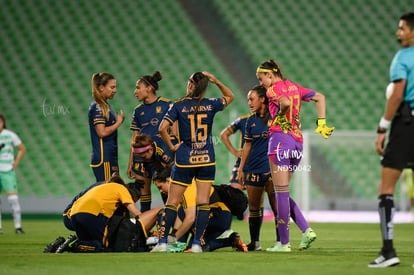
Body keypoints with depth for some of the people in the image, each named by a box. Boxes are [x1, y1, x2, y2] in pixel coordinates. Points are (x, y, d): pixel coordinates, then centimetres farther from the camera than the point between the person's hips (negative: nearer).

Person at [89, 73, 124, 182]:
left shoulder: (106, 106, 17)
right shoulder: (97, 107, -11)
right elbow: (102, 132, -18)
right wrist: (119, 122, -8)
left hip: (111, 157, 10)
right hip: (103, 158, -10)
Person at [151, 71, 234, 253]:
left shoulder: (179, 106, -5)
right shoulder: (210, 105, 1)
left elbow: (162, 128, -15)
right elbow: (230, 97, 21)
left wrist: (171, 147, -2)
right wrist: (216, 82, 10)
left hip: (184, 160, -1)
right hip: (207, 160, 1)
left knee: (172, 202, 4)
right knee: (203, 203, 3)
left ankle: (162, 242, 0)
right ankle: (197, 243, -2)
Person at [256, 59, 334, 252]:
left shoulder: (273, 90, -6)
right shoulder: (294, 87, 18)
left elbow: (286, 102, -27)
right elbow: (319, 97, 17)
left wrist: (279, 117, -9)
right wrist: (321, 122, 12)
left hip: (280, 137, -8)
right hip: (297, 142, 8)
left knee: (281, 192, -3)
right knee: (282, 192, 15)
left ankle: (284, 242, -2)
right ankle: (306, 230, 2)